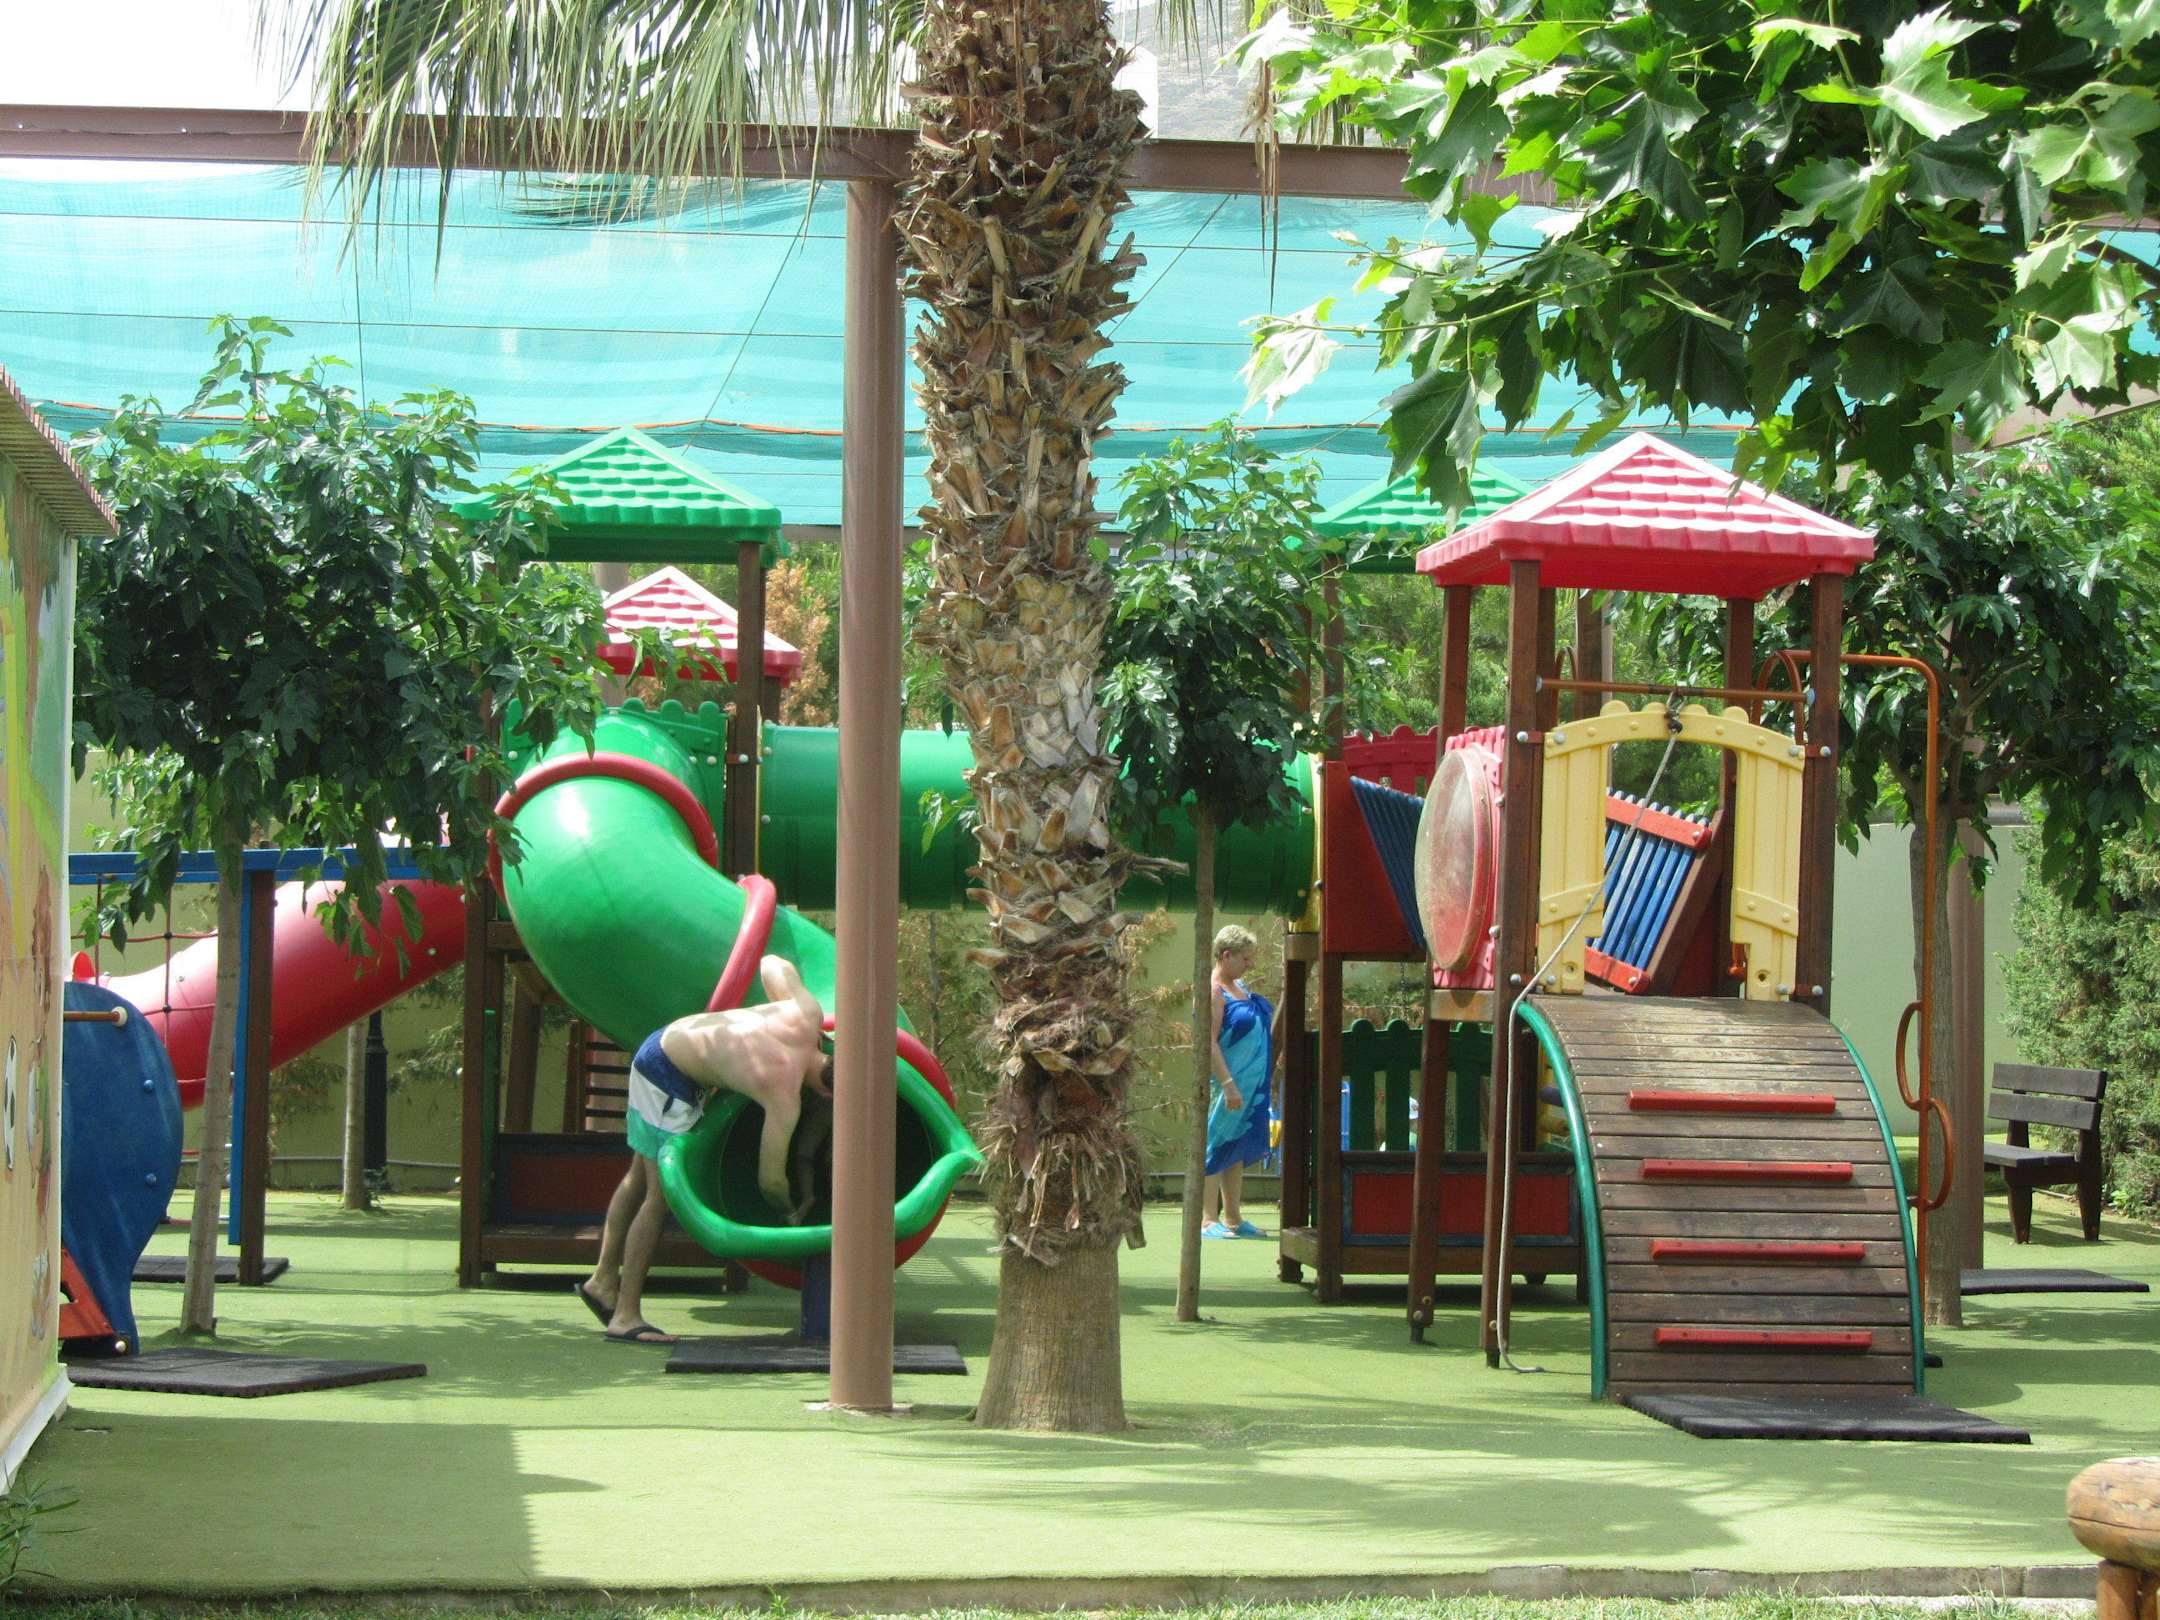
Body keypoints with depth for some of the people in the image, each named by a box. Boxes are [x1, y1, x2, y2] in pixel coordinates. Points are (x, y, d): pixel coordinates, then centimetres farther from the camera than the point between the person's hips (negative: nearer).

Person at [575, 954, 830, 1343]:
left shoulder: (807, 1015, -12)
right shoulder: (785, 1097, -26)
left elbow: (772, 964, 8)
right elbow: (770, 1179, -17)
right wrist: (794, 1211, 2)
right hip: (670, 1076, -10)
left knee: (640, 1178, 20)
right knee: (662, 1194, -6)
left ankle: (604, 1279, 32)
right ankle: (626, 1316, -3)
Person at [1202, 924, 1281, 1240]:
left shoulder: (1239, 985, 13)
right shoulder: (1213, 991, -15)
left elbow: (1268, 1027, 26)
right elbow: (1209, 1043, -21)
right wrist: (1228, 1084, -26)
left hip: (1253, 1085, 9)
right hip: (1229, 1085, -9)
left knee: (1238, 1151, 12)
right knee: (1218, 1146, -5)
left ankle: (1233, 1217, 18)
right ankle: (1209, 1220, -3)